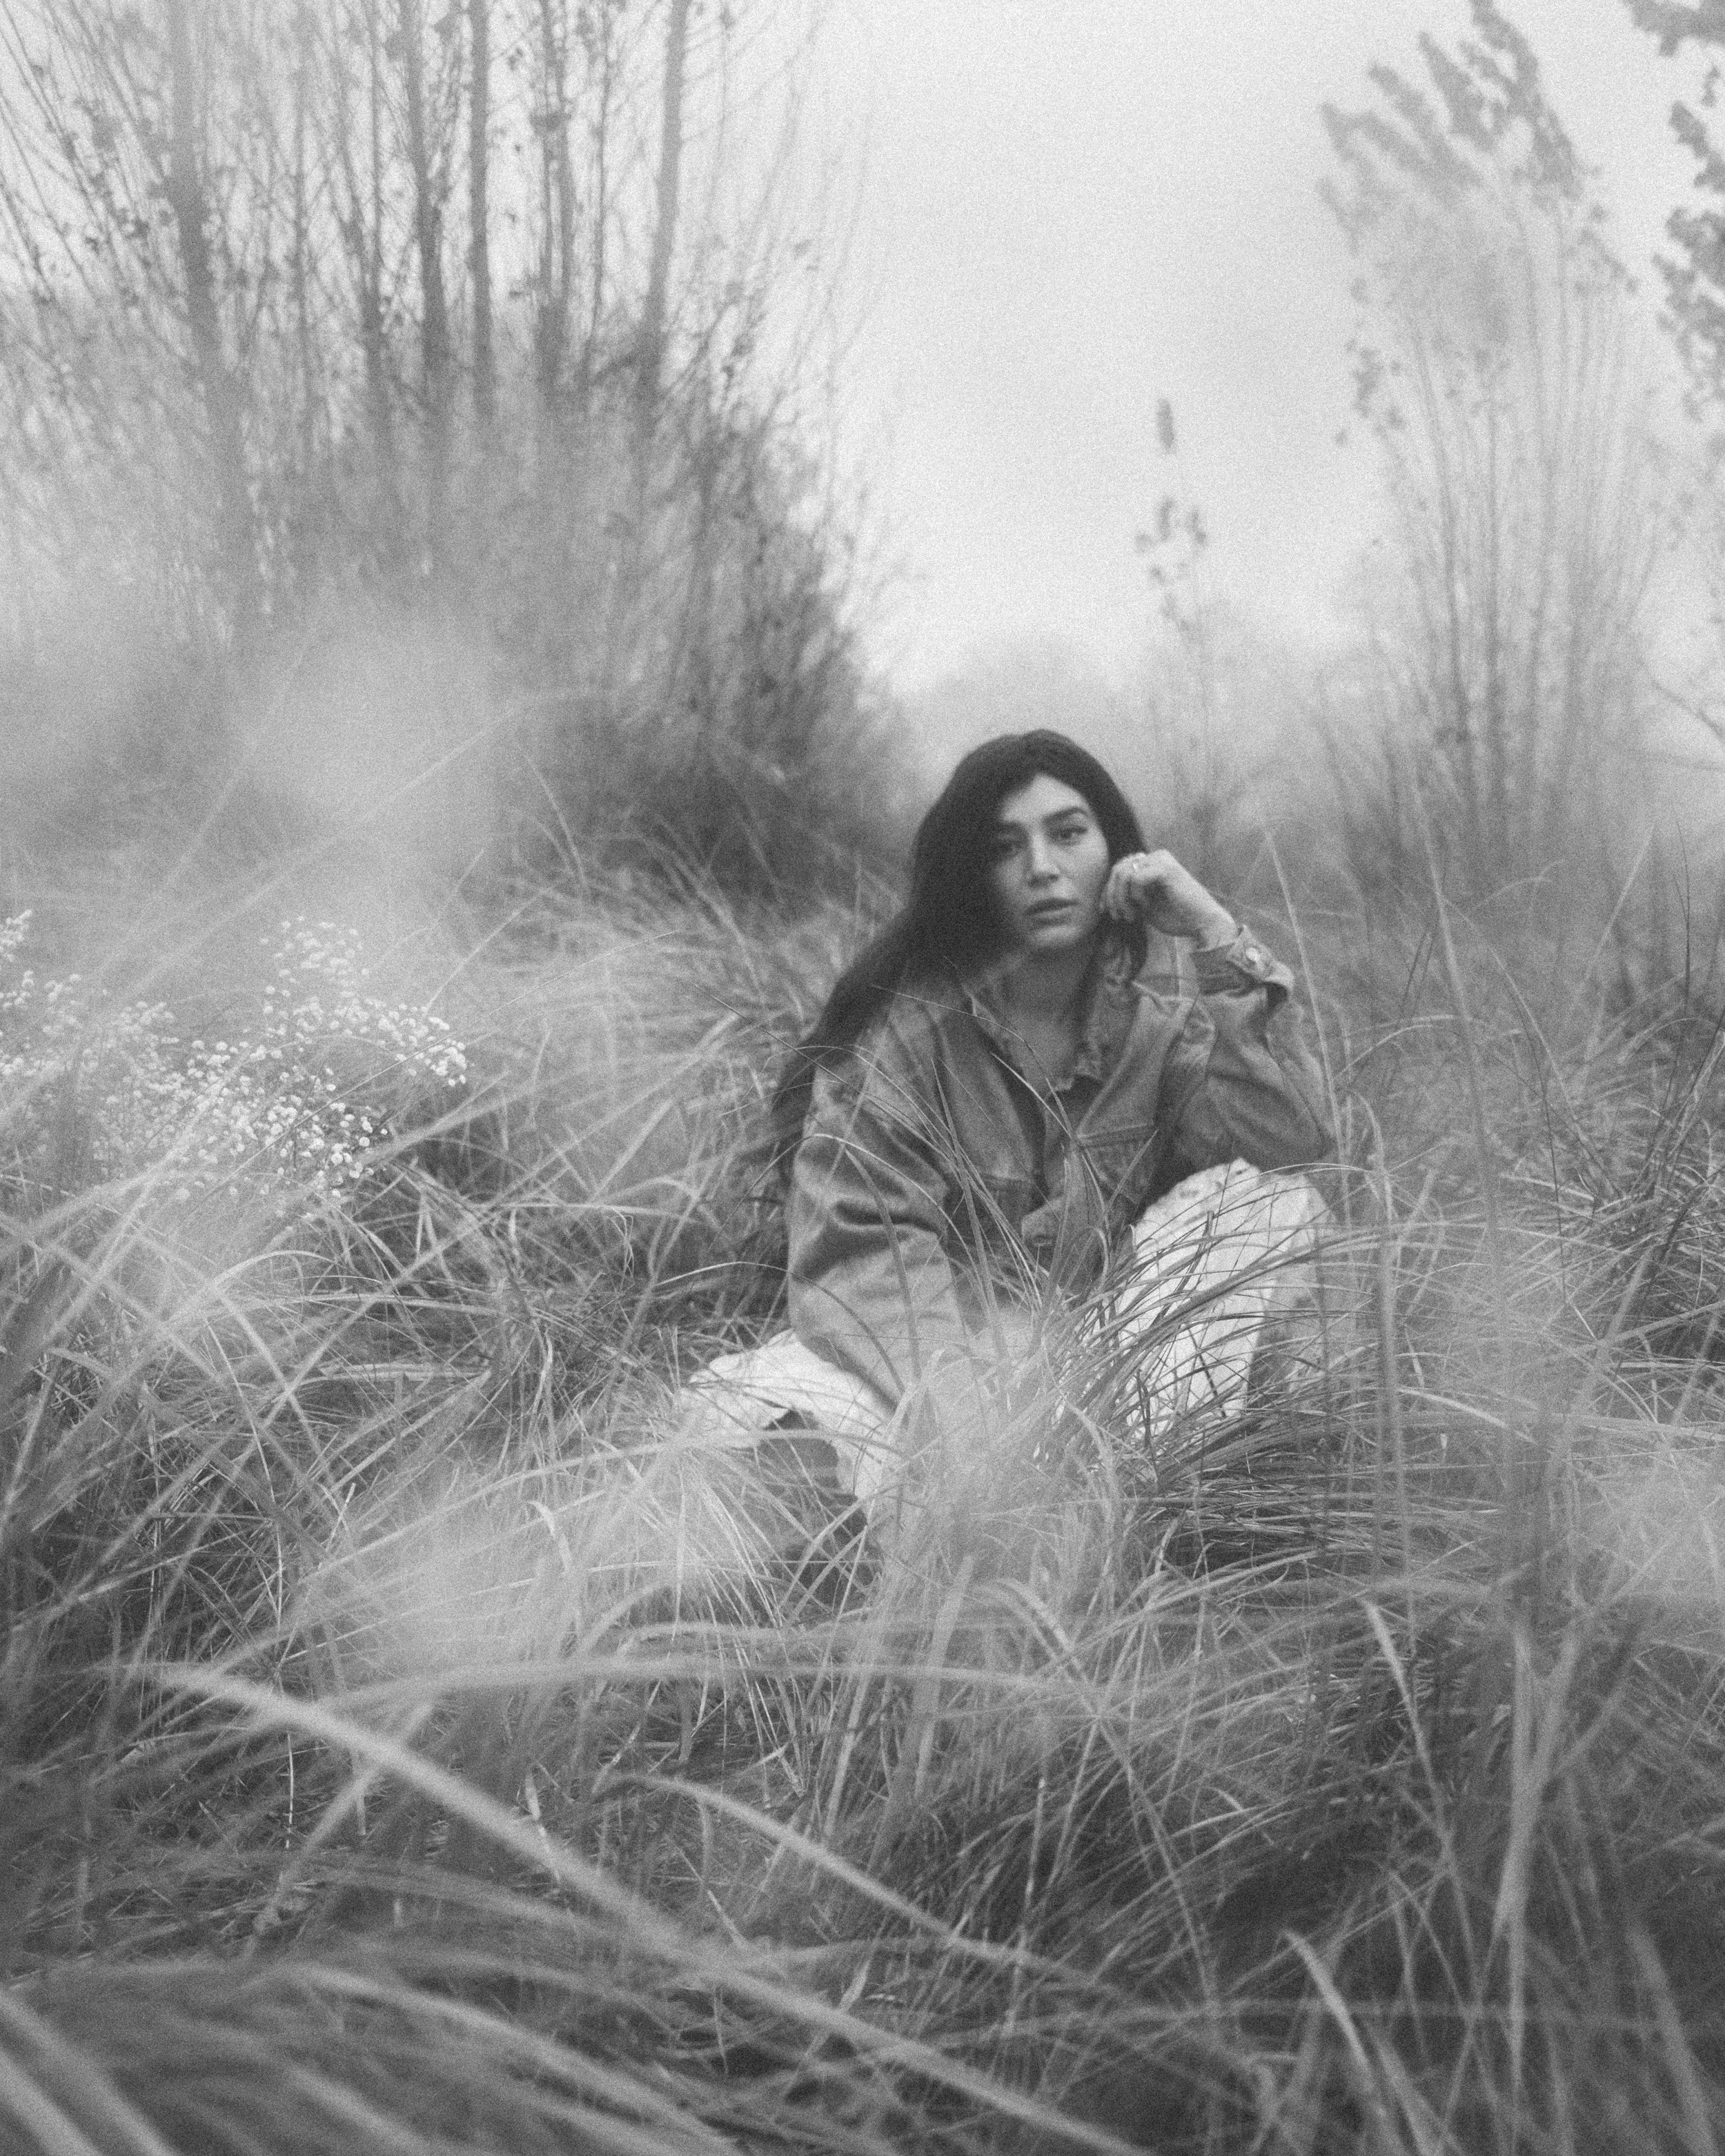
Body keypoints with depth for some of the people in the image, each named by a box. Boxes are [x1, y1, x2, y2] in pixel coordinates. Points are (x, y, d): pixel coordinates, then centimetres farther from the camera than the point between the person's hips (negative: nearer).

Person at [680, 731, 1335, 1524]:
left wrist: (1221, 938, -16)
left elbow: (1294, 1141, -14)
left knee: (1275, 1204, -17)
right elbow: (860, 1253, -17)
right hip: (926, 1358, -3)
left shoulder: (1154, 1028, 5)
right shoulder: (905, 1022, -7)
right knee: (740, 1411, -34)